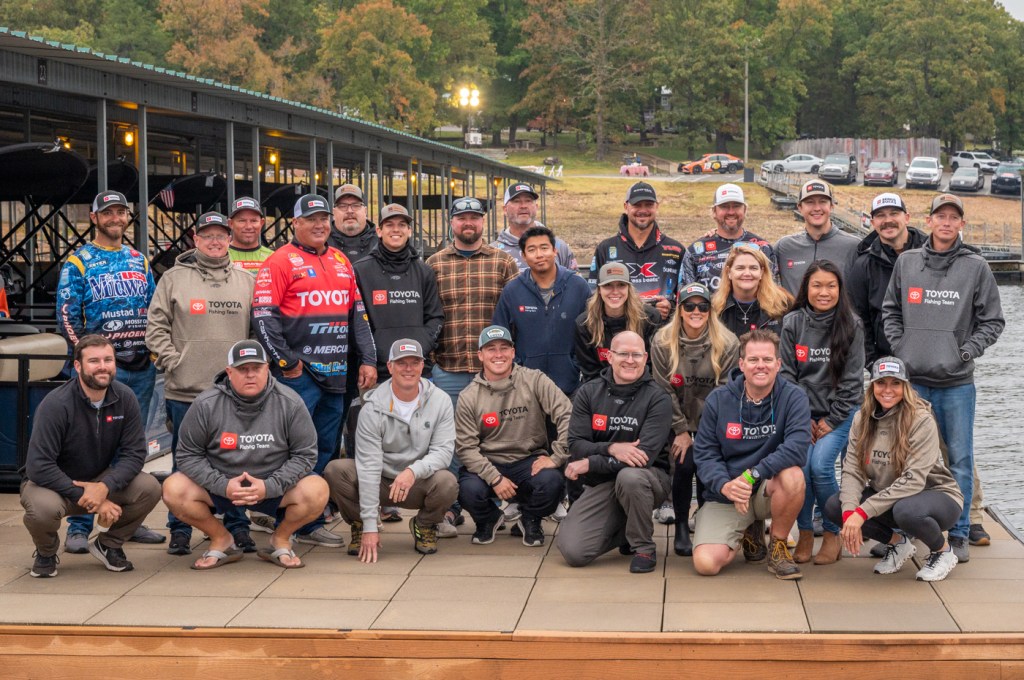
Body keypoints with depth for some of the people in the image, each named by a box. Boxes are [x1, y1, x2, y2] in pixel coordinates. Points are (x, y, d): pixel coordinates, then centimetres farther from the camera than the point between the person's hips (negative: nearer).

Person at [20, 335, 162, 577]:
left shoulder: (125, 399, -10)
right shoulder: (56, 404, -24)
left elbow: (134, 453, -13)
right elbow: (39, 467, -28)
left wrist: (105, 487, -31)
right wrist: (85, 498, -30)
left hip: (101, 481, 4)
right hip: (52, 483, -4)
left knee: (149, 488, -22)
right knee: (43, 507, -38)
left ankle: (108, 544, 6)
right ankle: (46, 553, 0)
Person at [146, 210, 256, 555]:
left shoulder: (246, 280, 11)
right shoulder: (174, 279, 5)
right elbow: (157, 326, 3)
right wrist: (171, 361, -8)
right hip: (186, 389, -1)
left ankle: (238, 526, 17)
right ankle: (180, 531, 13)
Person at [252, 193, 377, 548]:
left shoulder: (341, 262, 17)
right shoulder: (280, 262, -3)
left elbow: (358, 314, 19)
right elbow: (263, 318, -9)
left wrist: (368, 360, 11)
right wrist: (286, 362, -12)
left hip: (336, 373, 7)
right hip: (299, 373, -7)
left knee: (326, 451, 9)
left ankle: (311, 524, 15)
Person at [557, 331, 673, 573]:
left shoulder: (658, 398, -9)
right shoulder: (588, 392, 2)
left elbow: (645, 455, -19)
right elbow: (576, 445, -5)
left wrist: (591, 463, -20)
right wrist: (611, 449, -24)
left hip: (647, 478, -3)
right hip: (601, 484, 3)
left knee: (629, 476, -40)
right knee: (572, 551, -17)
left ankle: (644, 547, -13)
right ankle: (624, 532, 16)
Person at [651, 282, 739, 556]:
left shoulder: (727, 343, -10)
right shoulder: (663, 342, -9)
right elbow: (664, 390, -7)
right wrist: (681, 431, -9)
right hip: (677, 421, 0)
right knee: (684, 464, -16)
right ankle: (681, 526, 3)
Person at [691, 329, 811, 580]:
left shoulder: (793, 397, -9)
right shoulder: (718, 400, -3)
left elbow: (797, 447, -24)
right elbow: (704, 453, -5)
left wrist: (752, 474, -31)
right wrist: (724, 485, -24)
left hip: (769, 489, -1)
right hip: (725, 496, 1)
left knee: (792, 475, -36)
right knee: (706, 564, -21)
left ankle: (778, 547, -8)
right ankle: (749, 532, 16)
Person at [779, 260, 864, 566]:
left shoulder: (851, 325, -4)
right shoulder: (792, 323, -1)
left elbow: (852, 379, -4)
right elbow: (787, 374, 1)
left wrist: (831, 420, -7)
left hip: (840, 411, -1)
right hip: (802, 411, 2)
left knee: (820, 465, -20)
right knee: (800, 466, -18)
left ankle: (833, 534, -1)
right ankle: (805, 533, 1)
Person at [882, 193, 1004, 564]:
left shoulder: (976, 266, 1)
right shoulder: (906, 262, 7)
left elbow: (992, 320, 5)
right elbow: (890, 311, 16)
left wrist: (966, 352, -6)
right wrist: (900, 348, 4)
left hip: (957, 383, -1)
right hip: (913, 380, 2)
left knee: (959, 460, 2)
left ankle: (958, 535, 11)